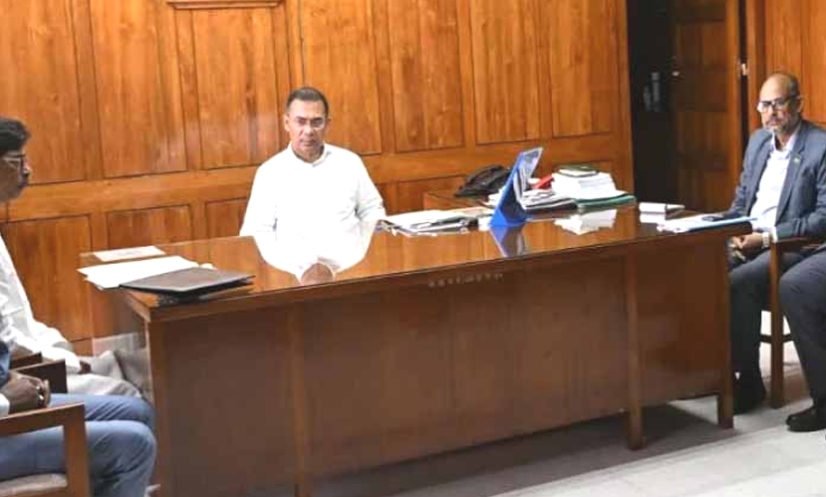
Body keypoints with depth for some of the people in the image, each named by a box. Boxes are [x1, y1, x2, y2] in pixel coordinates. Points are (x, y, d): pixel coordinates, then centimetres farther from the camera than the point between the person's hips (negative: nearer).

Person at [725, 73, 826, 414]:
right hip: (748, 240, 7)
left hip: (793, 247, -7)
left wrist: (768, 236, -19)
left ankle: (749, 381, -18)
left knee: (737, 283, -31)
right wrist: (736, 232, -2)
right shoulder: (758, 140, 14)